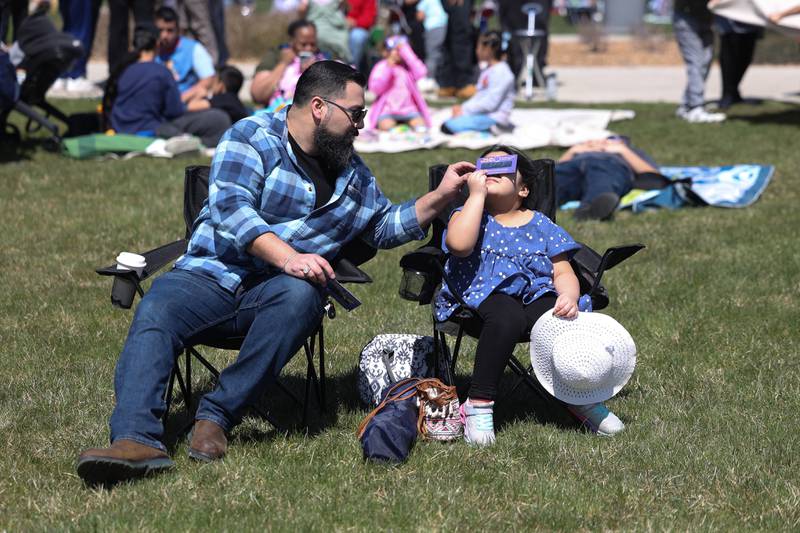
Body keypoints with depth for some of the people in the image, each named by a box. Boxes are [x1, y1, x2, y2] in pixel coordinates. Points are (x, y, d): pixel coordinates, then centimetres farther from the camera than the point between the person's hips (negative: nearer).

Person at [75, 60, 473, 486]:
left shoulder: (352, 172, 22)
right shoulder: (252, 138, 1)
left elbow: (384, 226, 35)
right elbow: (232, 208, -15)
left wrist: (442, 196, 23)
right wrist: (288, 257, -28)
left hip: (284, 287, 3)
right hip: (211, 275, -3)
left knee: (298, 295, -35)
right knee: (155, 312, -33)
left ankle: (217, 417, -31)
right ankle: (136, 440, -51)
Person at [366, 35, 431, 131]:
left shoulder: (409, 66, 7)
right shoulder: (381, 67, 5)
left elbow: (421, 73, -15)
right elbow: (375, 88, -7)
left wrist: (406, 52, -12)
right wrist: (388, 68, -13)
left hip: (408, 110, 1)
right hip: (387, 111, -1)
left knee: (420, 124, -27)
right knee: (386, 126, -32)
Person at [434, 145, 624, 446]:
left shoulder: (540, 225, 21)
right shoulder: (469, 215, 15)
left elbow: (563, 272, 12)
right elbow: (459, 244, -10)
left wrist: (568, 297, -12)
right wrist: (477, 193, -2)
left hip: (534, 295, 3)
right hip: (480, 295, -2)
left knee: (561, 320, -32)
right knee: (507, 317, -39)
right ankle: (479, 405, -32)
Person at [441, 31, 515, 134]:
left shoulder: (500, 72, -15)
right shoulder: (487, 70, 16)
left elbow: (490, 103, -19)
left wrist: (465, 110, -14)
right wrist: (462, 107, 2)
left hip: (494, 117, -10)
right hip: (484, 113, 10)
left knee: (451, 126, -24)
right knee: (446, 126, 0)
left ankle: (490, 128, -14)